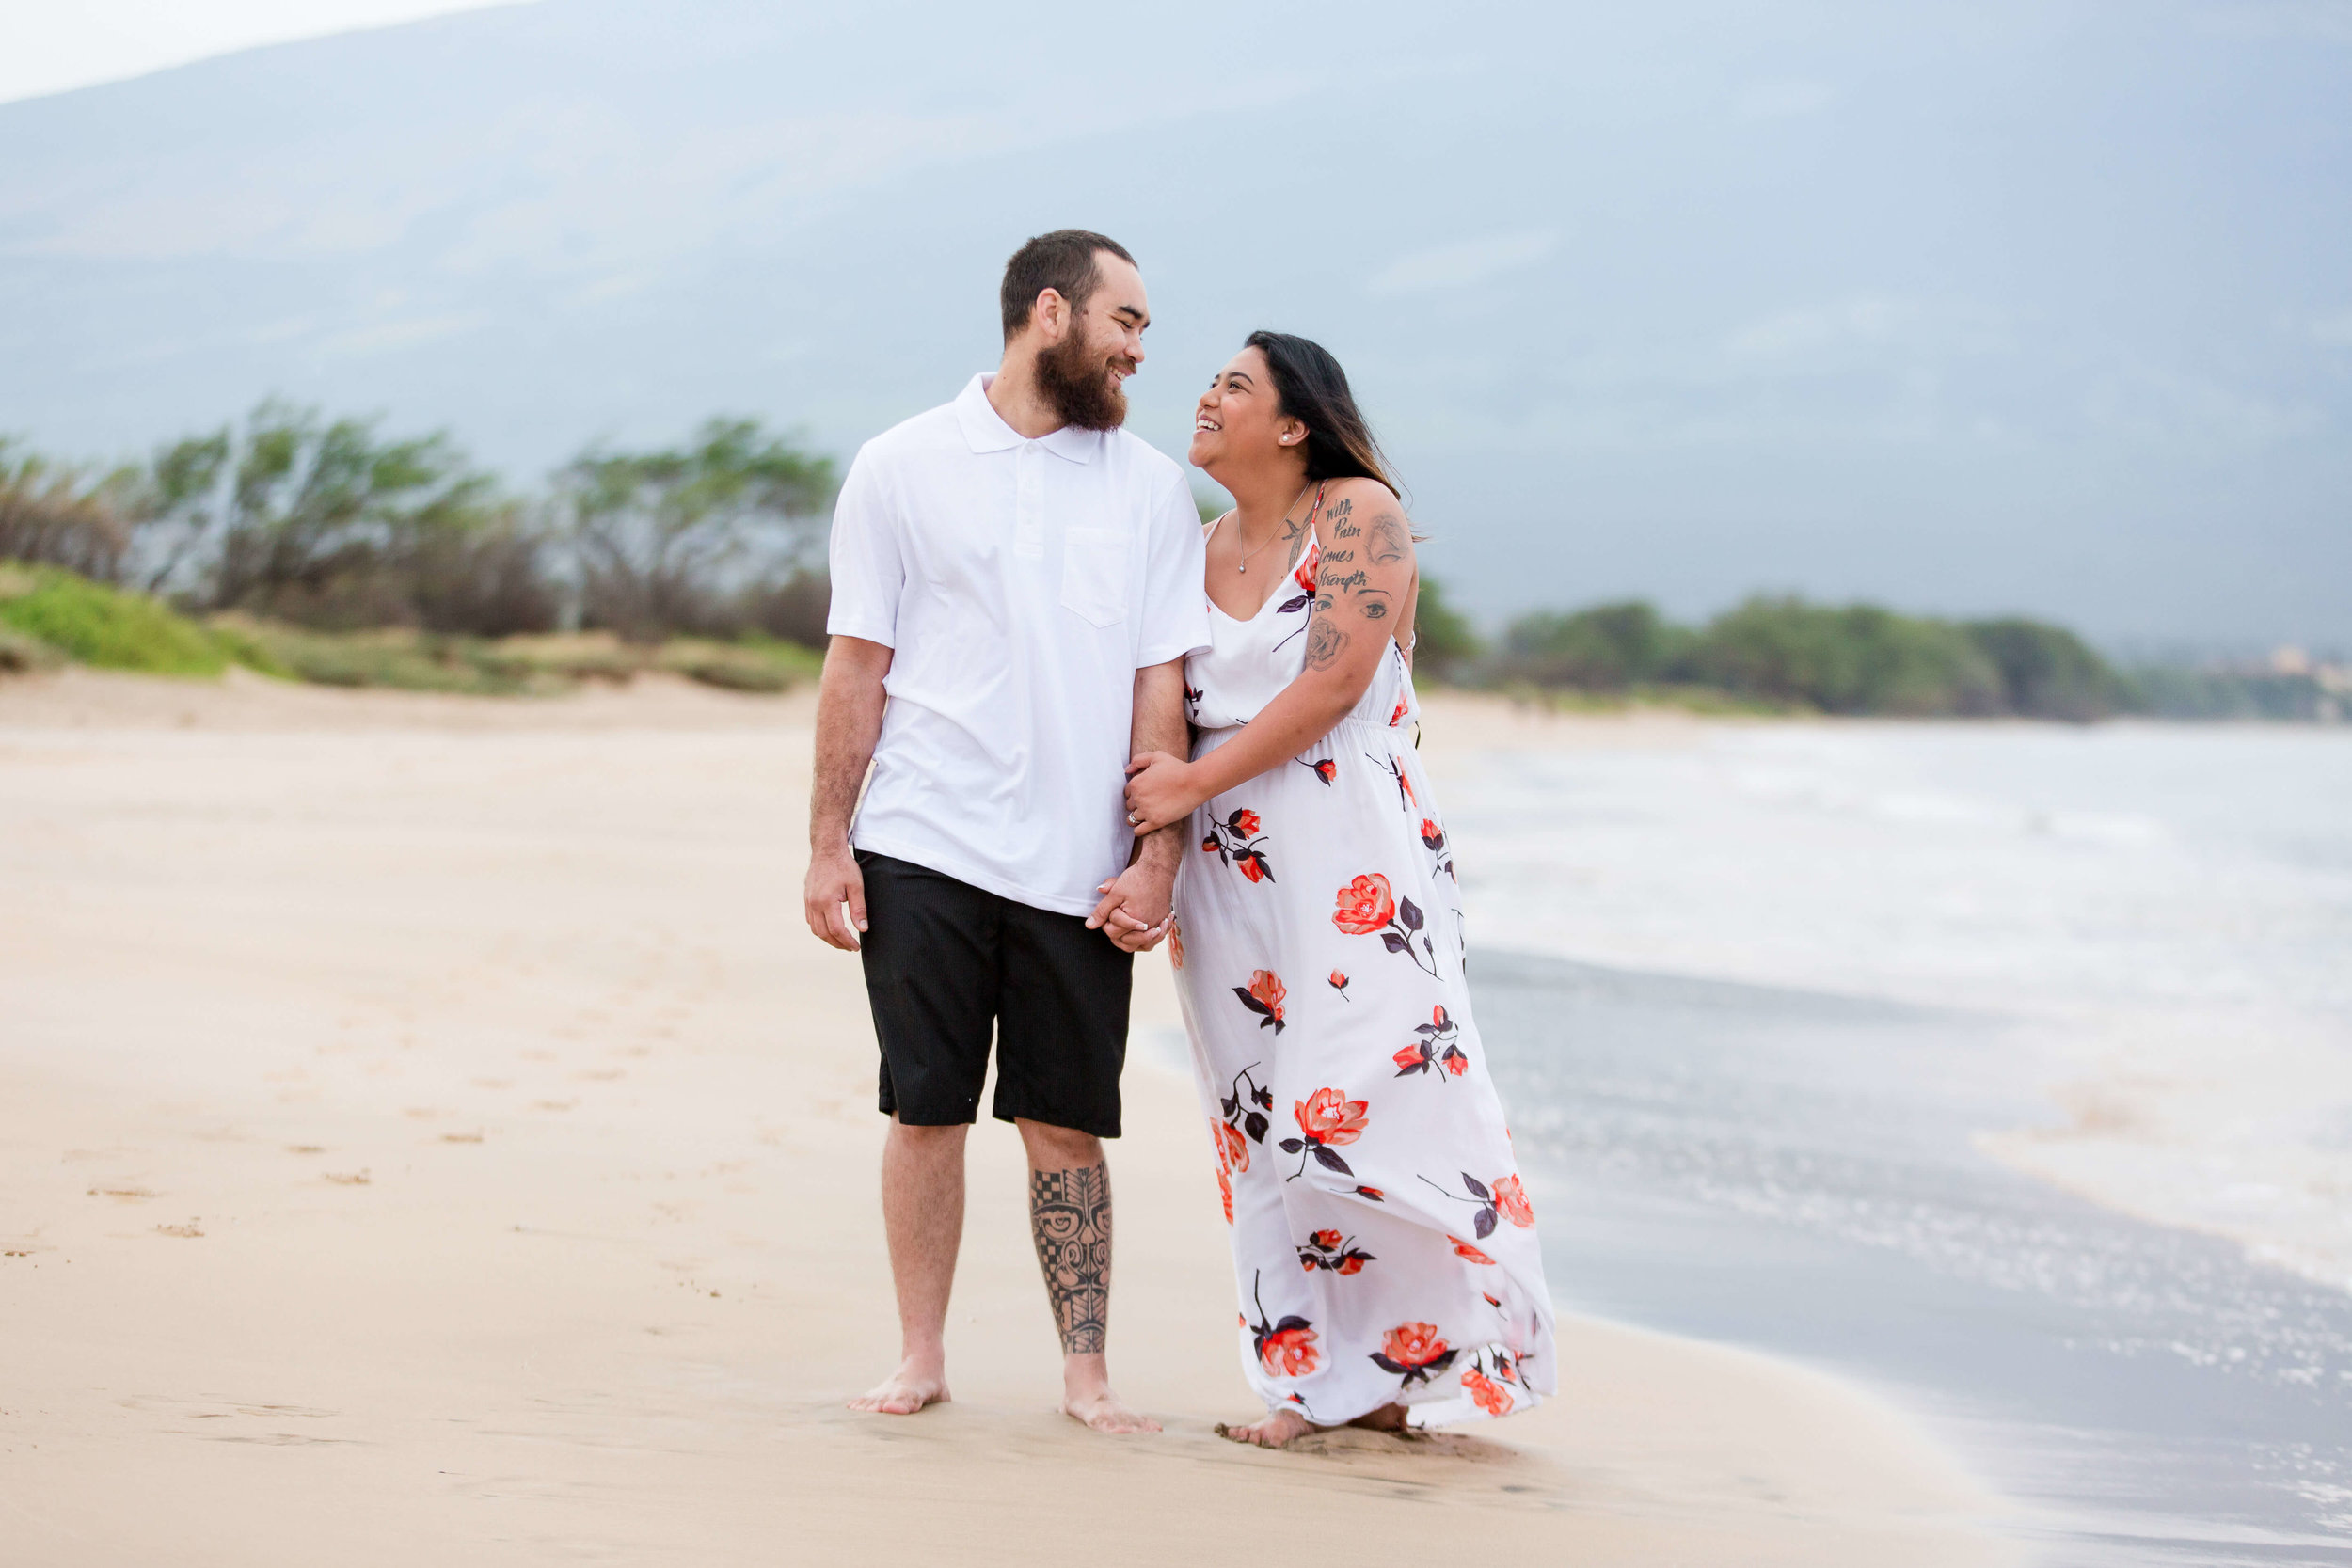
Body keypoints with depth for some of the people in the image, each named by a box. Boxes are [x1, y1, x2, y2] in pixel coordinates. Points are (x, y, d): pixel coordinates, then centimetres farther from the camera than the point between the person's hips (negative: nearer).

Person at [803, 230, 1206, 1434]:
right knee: (927, 1109, 3)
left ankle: (1086, 1375, 9)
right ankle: (921, 1358, 14)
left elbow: (1161, 684, 6)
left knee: (1067, 1124, 3)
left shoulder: (1150, 488, 9)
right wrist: (828, 843, -1)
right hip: (923, 849, -1)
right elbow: (856, 665, 4)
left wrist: (1157, 857, -2)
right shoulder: (902, 467, 4)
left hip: (1078, 869, 1)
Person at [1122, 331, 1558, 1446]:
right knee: (1266, 1126, 3)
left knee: (1377, 1097, -11)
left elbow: (1333, 683, -14)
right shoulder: (1208, 548, 15)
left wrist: (1195, 782, -13)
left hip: (1351, 863, -6)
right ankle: (1323, 1381, 7)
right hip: (1228, 876, 6)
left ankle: (1442, 1346, -3)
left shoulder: (1358, 514, -4)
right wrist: (1156, 783, -2)